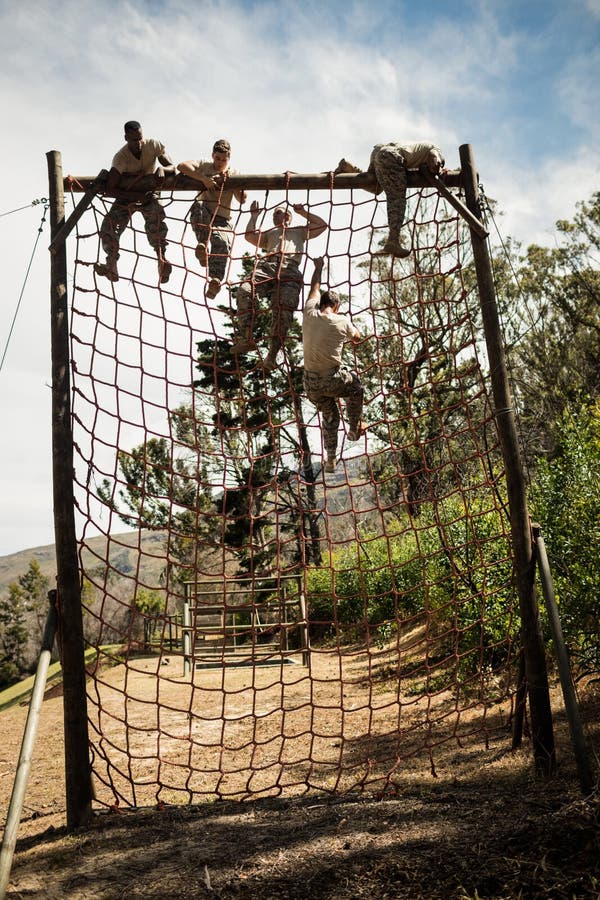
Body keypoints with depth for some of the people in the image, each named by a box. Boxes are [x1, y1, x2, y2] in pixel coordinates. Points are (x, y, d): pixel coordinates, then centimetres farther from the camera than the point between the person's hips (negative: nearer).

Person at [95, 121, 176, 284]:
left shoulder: (153, 145, -15)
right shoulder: (121, 157, -21)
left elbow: (173, 169, -11)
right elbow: (110, 189, -27)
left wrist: (162, 168, -36)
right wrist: (138, 196, -35)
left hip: (149, 192, 0)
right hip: (128, 195, 1)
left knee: (155, 213, -37)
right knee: (109, 224, -22)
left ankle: (161, 258, -43)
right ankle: (111, 267, -12)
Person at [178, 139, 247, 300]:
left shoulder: (234, 173, 16)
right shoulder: (204, 166, 13)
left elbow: (242, 199, 3)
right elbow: (182, 166, -7)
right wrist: (204, 179, -17)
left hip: (222, 220, 0)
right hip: (201, 218, 0)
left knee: (223, 244, -31)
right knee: (199, 204, -36)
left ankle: (215, 281, -35)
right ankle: (203, 246, -44)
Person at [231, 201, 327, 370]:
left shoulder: (300, 230, 38)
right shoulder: (269, 234, 41)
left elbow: (322, 225, 30)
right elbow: (250, 236, 25)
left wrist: (303, 212, 31)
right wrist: (254, 215, 33)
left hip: (290, 269, -2)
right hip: (267, 265, 2)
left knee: (284, 307, -26)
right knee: (245, 290, -30)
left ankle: (273, 354, -30)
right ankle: (247, 339, -29)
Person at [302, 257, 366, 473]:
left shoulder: (309, 315, -2)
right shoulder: (342, 322, -8)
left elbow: (315, 290, 19)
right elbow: (357, 338, 15)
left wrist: (318, 267, 35)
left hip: (310, 382, 4)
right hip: (333, 380, -3)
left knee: (329, 415, 23)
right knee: (356, 388, 29)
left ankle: (330, 459, 23)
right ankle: (355, 429, 36)